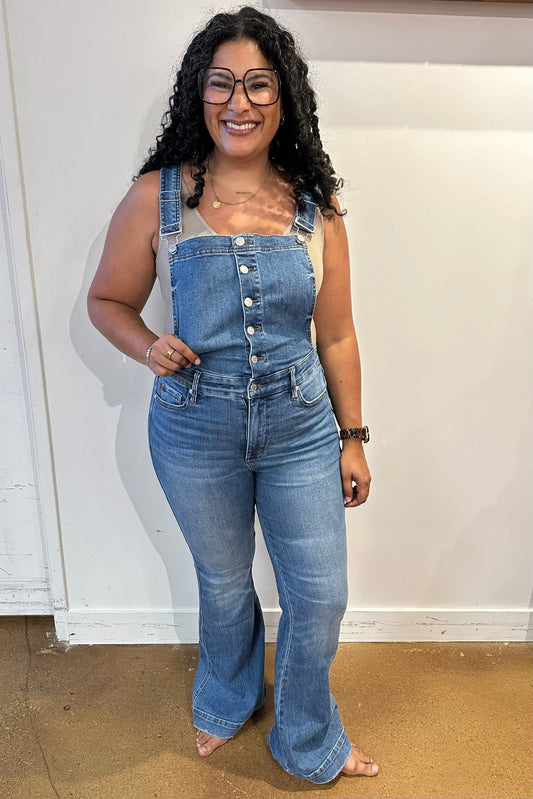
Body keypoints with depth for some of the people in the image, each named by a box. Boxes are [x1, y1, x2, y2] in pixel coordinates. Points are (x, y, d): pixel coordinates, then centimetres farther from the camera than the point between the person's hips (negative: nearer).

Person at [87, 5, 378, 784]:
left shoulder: (315, 205, -2)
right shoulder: (156, 198, -7)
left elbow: (335, 336, 2)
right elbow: (107, 301, 3)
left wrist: (352, 438, 4)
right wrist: (148, 347, -19)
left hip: (302, 429, 2)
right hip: (197, 433, -1)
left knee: (321, 596, 12)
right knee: (224, 584, 21)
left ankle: (308, 743, 44)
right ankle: (227, 700, 56)